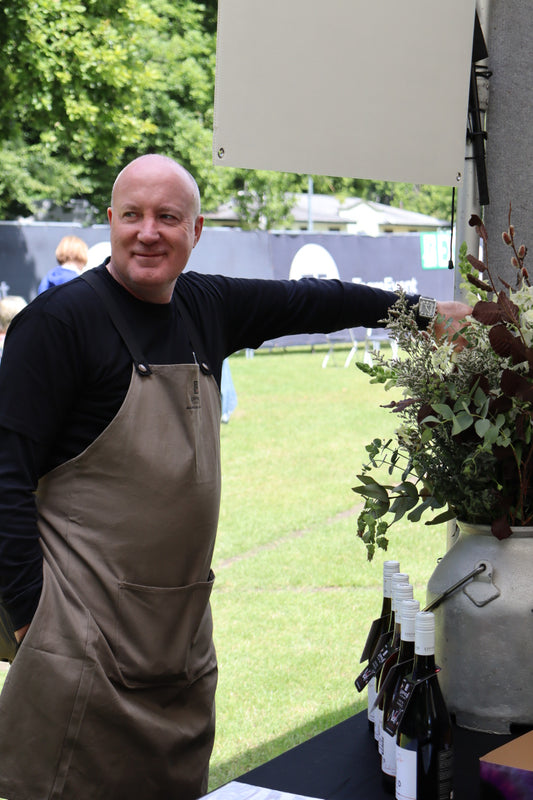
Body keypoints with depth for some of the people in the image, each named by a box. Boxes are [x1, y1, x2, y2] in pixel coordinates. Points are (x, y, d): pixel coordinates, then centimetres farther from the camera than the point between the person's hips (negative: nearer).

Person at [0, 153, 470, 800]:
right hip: (86, 639, -7)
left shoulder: (207, 308, 8)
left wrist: (421, 310, 30)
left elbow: (305, 302, 25)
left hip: (183, 633, 7)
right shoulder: (60, 320, -11)